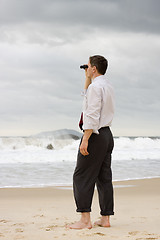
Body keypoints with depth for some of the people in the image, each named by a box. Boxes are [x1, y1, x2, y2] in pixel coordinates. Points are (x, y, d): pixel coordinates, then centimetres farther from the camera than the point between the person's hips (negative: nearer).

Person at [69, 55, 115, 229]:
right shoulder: (108, 86, 16)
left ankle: (85, 220, -9)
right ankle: (105, 218, 10)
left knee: (82, 177, -6)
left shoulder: (96, 86, -14)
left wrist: (85, 140, -23)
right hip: (107, 134, 10)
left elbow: (92, 115, -22)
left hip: (95, 135, -9)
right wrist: (87, 78, 26)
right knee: (104, 178, 9)